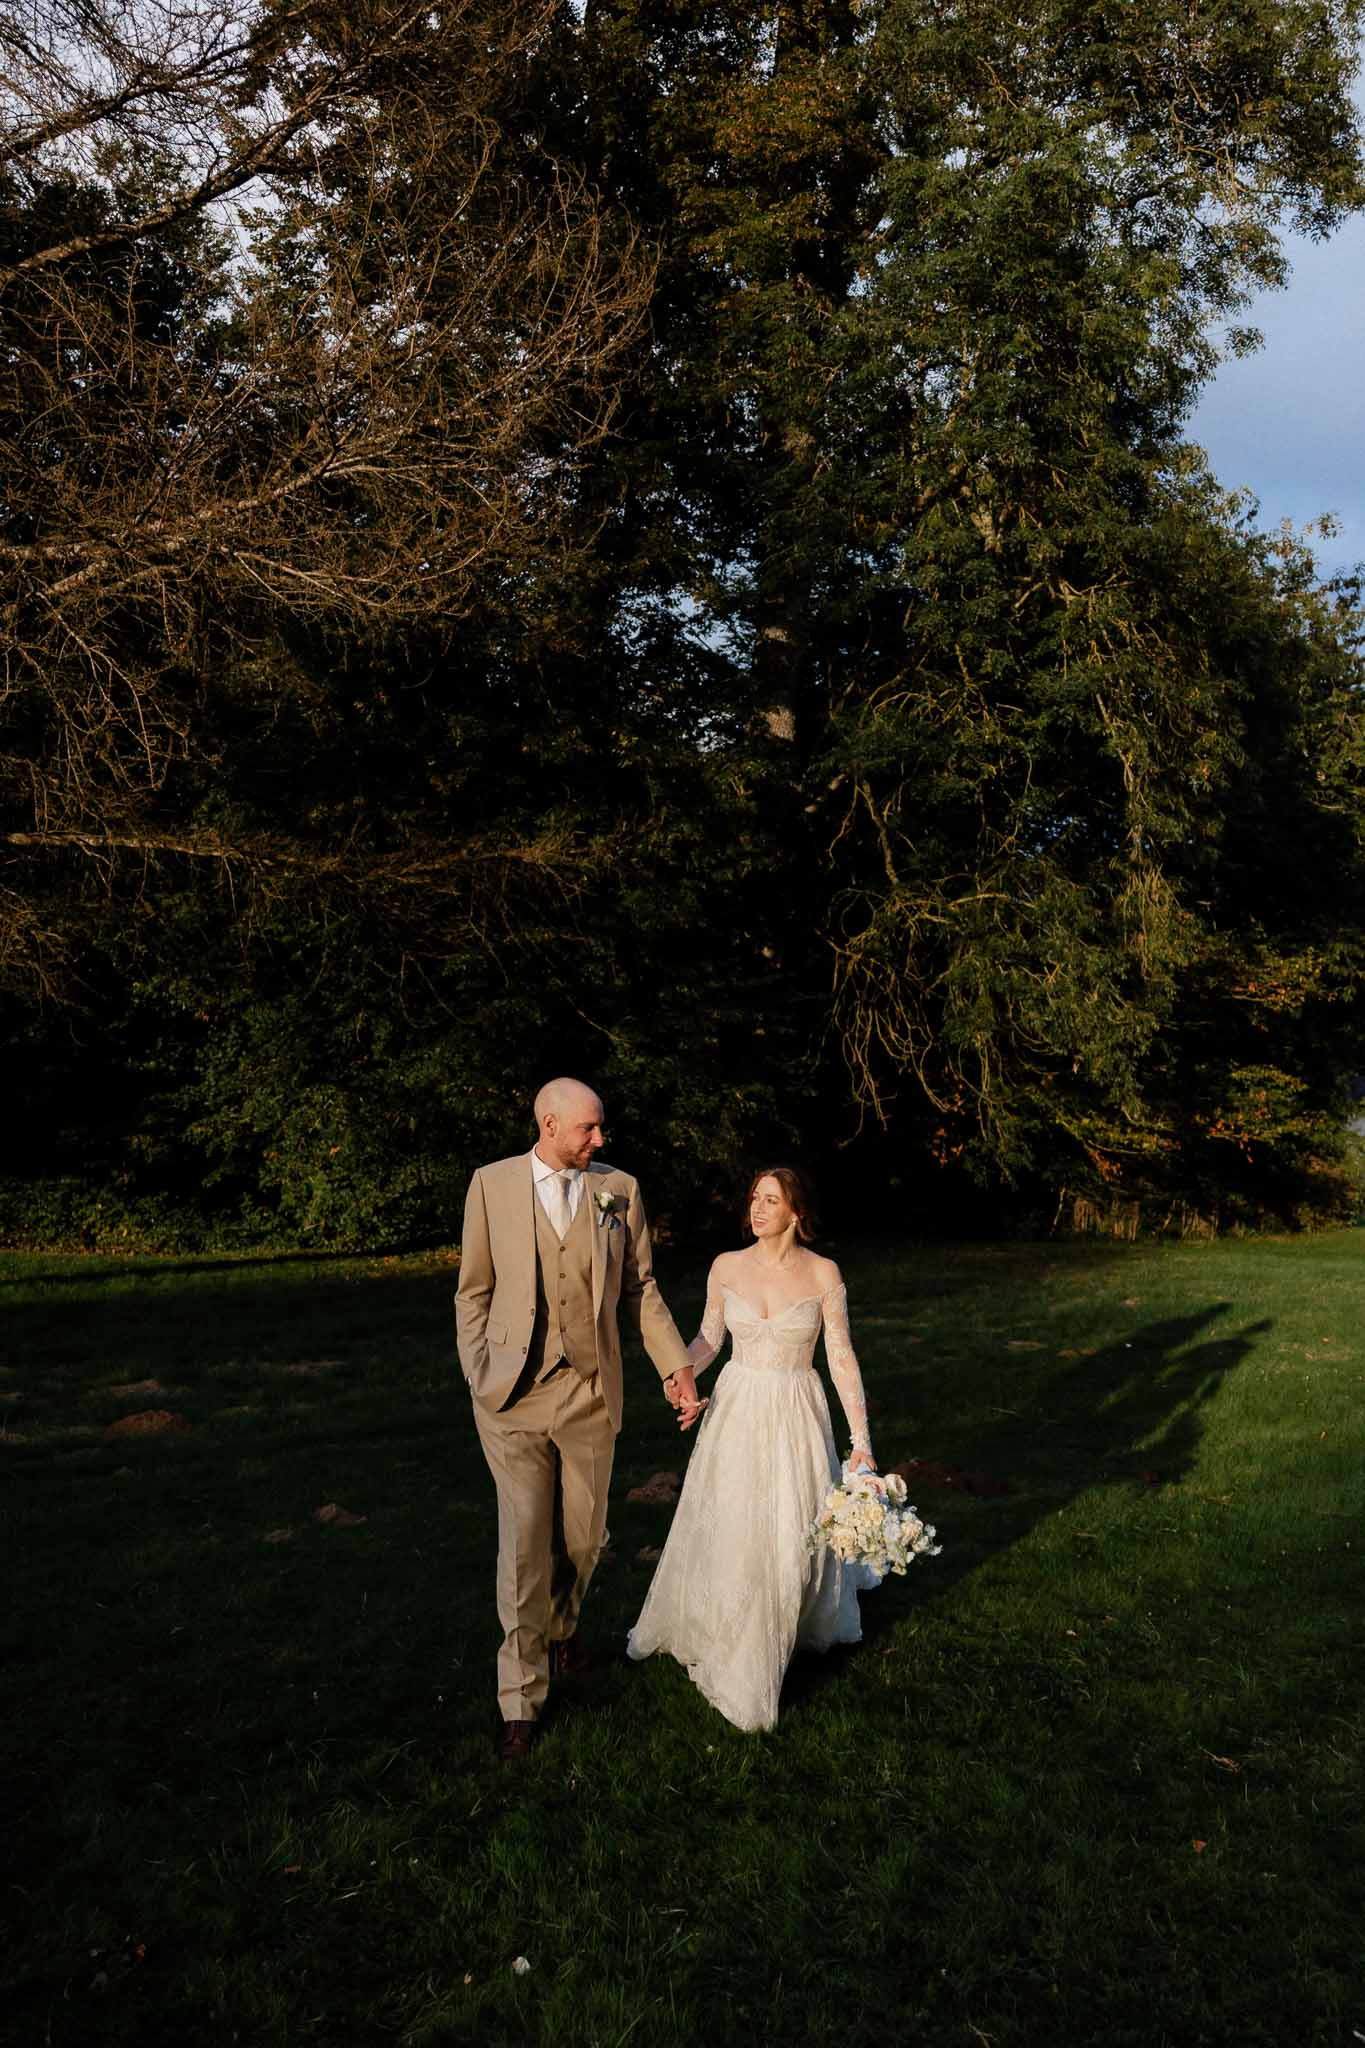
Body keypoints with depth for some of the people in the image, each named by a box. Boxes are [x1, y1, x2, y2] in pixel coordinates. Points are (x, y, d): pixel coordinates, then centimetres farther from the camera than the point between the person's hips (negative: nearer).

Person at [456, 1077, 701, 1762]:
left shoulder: (619, 1188, 2)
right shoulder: (491, 1185, -2)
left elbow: (640, 1288, 7)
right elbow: (474, 1291, 3)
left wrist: (676, 1367, 5)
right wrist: (477, 1374, -4)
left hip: (591, 1394, 2)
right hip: (514, 1394, -2)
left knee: (582, 1534, 15)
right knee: (524, 1543, -1)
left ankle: (561, 1626, 45)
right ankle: (520, 1700, 15)